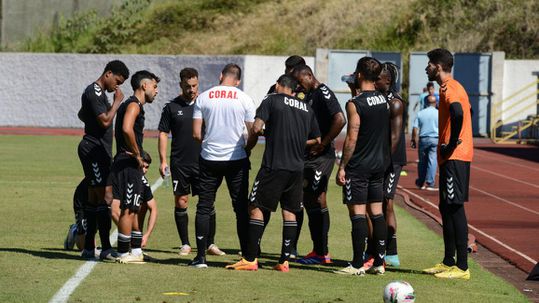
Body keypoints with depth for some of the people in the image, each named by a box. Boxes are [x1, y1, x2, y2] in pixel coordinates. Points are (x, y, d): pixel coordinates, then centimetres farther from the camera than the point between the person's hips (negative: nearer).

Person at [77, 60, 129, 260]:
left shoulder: (98, 92, 18)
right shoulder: (94, 93, -14)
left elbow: (82, 114, 34)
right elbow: (105, 121, -20)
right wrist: (117, 101, -11)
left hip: (99, 151, 11)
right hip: (94, 150, -11)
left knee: (94, 197, 11)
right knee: (104, 197, -13)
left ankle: (89, 248, 13)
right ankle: (106, 249, -14)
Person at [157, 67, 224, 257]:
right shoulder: (172, 107, 3)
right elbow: (163, 134, 5)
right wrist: (163, 160, -3)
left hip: (202, 162, 0)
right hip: (179, 163, 0)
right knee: (181, 203, 3)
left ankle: (210, 244, 9)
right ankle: (185, 244, 12)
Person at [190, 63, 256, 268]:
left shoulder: (203, 98, -1)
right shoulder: (244, 99, -3)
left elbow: (196, 134, -2)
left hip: (209, 159, 0)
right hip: (237, 159, 0)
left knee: (204, 207, 7)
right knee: (241, 209, 7)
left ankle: (201, 257, 3)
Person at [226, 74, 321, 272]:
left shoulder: (272, 100, 0)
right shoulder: (307, 109, 15)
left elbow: (256, 128, -9)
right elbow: (316, 140, 20)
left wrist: (248, 147, 8)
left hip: (274, 166, -5)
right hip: (297, 167, 5)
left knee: (256, 208, 0)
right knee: (289, 212, 9)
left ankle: (250, 259, -3)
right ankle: (284, 261, 7)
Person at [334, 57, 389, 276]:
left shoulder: (355, 104, -15)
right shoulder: (384, 101, 6)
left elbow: (352, 139, -17)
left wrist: (342, 167, -9)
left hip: (359, 166, -7)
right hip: (379, 164, 7)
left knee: (357, 213, -5)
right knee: (377, 212, 9)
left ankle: (357, 265, -5)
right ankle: (379, 262, 11)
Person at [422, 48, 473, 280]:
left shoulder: (449, 89, -13)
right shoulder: (453, 87, 18)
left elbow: (458, 113, -32)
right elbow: (466, 112, 26)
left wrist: (452, 144, -22)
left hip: (454, 157, -11)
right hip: (452, 158, 11)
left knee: (455, 208, -10)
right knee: (446, 209, 15)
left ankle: (462, 267, -11)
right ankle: (448, 262, 22)